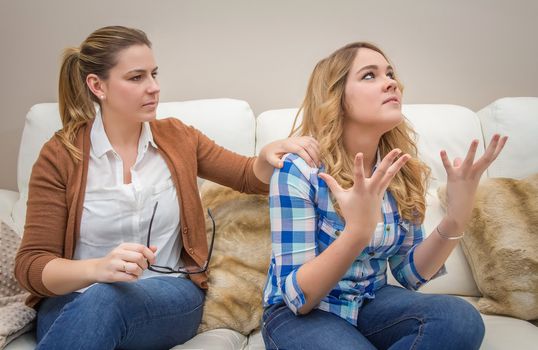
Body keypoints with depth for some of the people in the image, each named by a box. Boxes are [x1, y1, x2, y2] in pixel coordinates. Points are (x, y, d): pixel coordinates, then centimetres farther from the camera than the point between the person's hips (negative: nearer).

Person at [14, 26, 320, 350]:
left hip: (170, 294, 1)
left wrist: (270, 153, -12)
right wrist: (98, 268, -29)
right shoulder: (60, 155, -3)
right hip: (72, 299, 0)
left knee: (103, 302, -33)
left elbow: (251, 178, 14)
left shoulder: (178, 137, 6)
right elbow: (32, 264, -6)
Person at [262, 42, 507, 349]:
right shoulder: (299, 170, -20)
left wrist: (457, 216, -17)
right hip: (298, 313, -5)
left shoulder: (402, 171, -4)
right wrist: (357, 231, -37)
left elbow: (409, 273, 0)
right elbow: (298, 297, -21)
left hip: (370, 303, 5)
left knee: (460, 318, -24)